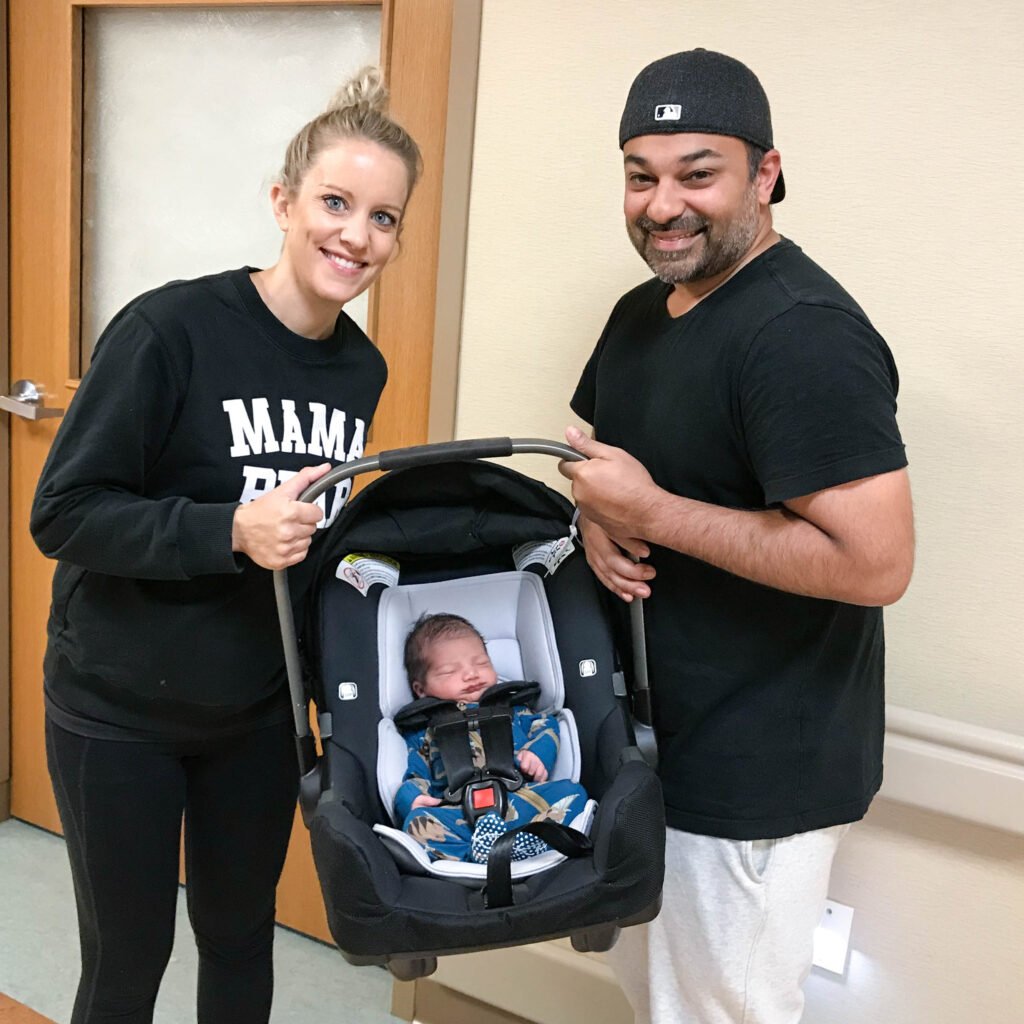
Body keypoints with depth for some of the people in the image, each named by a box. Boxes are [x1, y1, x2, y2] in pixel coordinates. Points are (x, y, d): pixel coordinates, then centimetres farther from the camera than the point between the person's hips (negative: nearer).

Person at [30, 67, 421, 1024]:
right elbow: (62, 512, -18)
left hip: (258, 708, 5)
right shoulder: (172, 328, -20)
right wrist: (229, 531, -29)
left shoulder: (361, 368, -1)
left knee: (242, 938, 20)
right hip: (119, 707, -4)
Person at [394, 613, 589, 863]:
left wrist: (538, 754, 3)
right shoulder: (422, 727, 27)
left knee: (572, 791, -25)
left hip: (524, 796, 2)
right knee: (417, 823, -31)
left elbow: (545, 725, 26)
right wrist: (411, 797, -3)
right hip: (458, 812, -2)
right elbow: (415, 774, 20)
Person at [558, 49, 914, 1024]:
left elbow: (876, 562, -30)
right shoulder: (642, 310, 6)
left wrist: (650, 514, -23)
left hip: (756, 778, -9)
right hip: (654, 742, 9)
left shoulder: (804, 333, -23)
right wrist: (597, 519, -5)